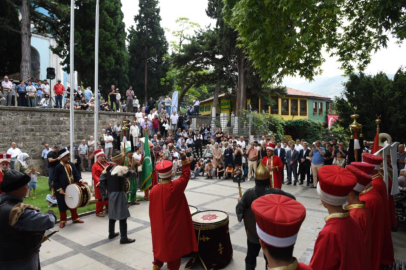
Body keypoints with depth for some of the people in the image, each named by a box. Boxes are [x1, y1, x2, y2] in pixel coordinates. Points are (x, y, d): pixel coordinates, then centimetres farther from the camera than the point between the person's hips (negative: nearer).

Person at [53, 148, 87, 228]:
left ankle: (75, 218, 30)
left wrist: (80, 180, -15)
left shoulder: (71, 165, 4)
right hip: (62, 190, -6)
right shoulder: (58, 167, -12)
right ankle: (62, 221, 20)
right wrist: (59, 189, -18)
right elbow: (55, 180, -11)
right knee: (62, 206, 5)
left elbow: (76, 174, 4)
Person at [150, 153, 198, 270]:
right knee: (174, 244, 13)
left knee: (160, 241, 23)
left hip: (159, 223, 4)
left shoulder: (154, 189, -14)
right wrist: (184, 160, -2)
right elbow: (185, 175, -6)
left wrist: (154, 221, 12)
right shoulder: (176, 186, -23)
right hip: (174, 223, -3)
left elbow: (152, 209, -3)